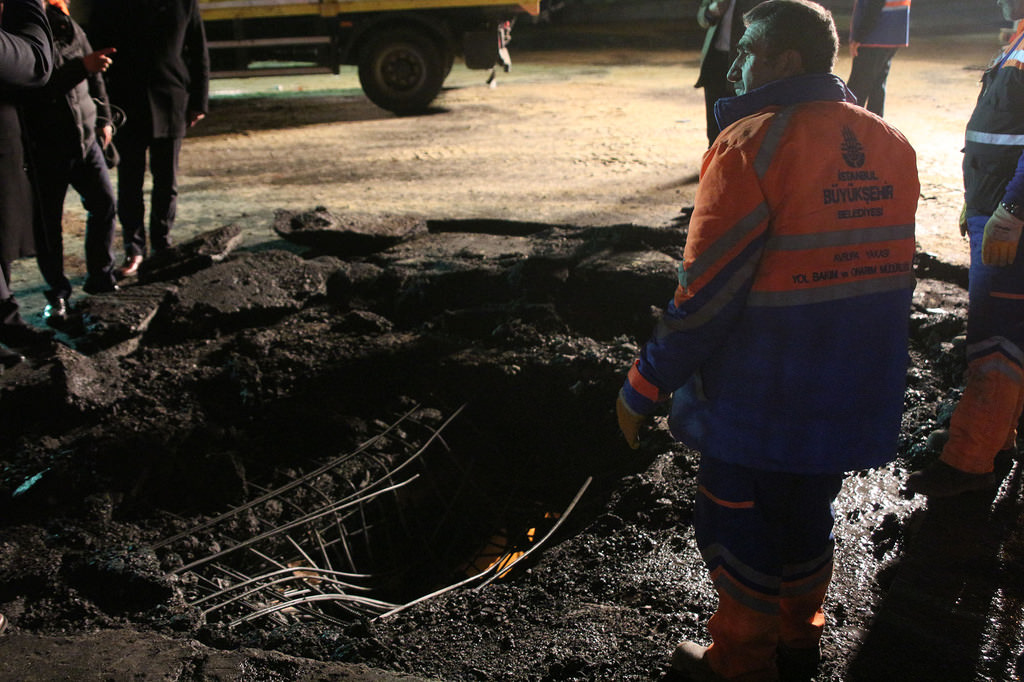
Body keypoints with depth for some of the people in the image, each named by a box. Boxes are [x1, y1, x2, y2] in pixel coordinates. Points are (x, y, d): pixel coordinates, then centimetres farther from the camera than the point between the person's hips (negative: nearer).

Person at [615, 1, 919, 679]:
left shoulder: (752, 145, -20)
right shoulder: (892, 146, 2)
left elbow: (706, 292, -21)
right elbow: (893, 273, 11)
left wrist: (644, 386, -11)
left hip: (758, 401, -6)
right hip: (855, 398, 7)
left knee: (737, 526, 13)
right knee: (808, 517, 24)